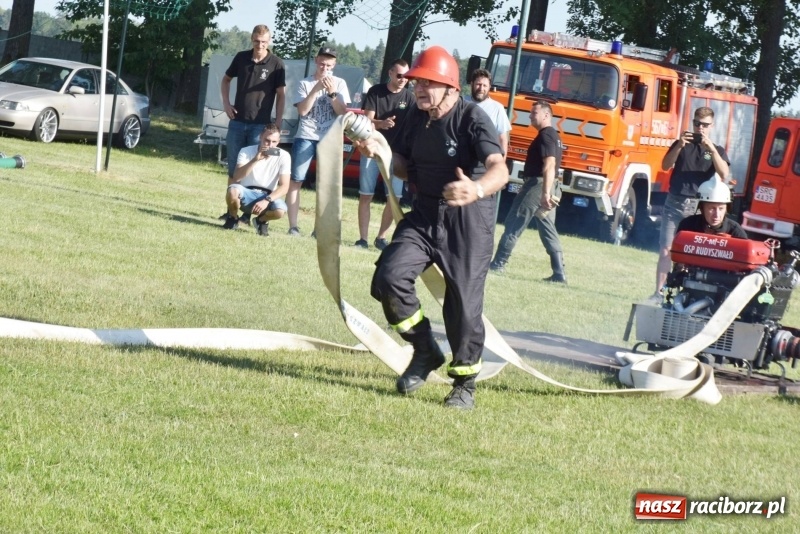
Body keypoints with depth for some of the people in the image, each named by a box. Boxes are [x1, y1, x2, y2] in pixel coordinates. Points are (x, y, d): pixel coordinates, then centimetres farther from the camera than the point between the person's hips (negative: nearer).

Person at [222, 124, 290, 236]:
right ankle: (233, 219, -2)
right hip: (246, 194, -1)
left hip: (267, 196, 1)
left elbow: (284, 186, -11)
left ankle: (261, 221, 5)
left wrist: (267, 200, -27)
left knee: (280, 210, -33)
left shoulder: (283, 156, -7)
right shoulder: (247, 151, -8)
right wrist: (255, 160, -33)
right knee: (233, 190, -36)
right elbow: (236, 177, -22)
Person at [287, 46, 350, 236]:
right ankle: (293, 226, -4)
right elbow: (302, 110, -7)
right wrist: (316, 89, -14)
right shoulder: (305, 83, 4)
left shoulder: (339, 84, 7)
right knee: (296, 181, -5)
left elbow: (342, 112, 1)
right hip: (306, 138, -1)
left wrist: (332, 93, -12)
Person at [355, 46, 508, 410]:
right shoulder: (416, 117, 4)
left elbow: (500, 170, -33)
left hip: (468, 222, -6)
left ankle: (464, 384, 18)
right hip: (425, 214, 6)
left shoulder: (471, 118, -18)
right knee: (389, 276, -14)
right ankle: (425, 352, 8)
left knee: (463, 306, -3)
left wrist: (477, 190, -55)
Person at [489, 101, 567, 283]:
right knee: (548, 230, 9)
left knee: (514, 225, -2)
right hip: (549, 188, 10)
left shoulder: (545, 135, -13)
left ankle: (498, 264, 1)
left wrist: (545, 192, -31)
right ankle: (559, 273, 4)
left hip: (538, 185, -10)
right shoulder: (555, 136, 19)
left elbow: (549, 165, -23)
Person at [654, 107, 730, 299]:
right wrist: (679, 146, -16)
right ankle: (658, 292, -3)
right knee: (665, 250, -4)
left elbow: (724, 175, -8)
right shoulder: (682, 144, 13)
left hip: (698, 207, -1)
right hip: (674, 203, 1)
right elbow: (666, 165, 0)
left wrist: (711, 148, -19)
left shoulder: (717, 151, 9)